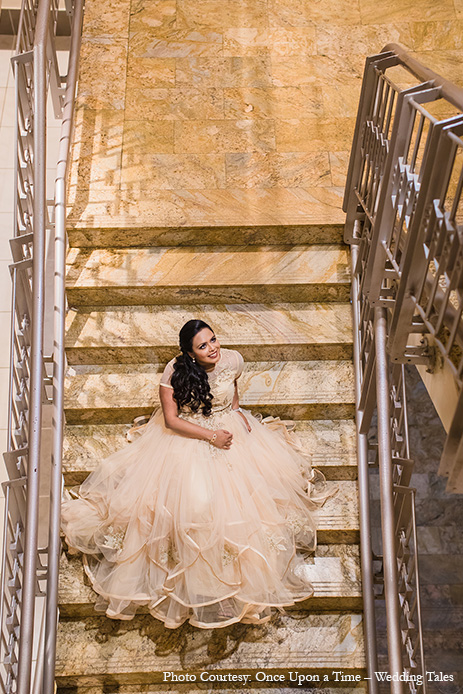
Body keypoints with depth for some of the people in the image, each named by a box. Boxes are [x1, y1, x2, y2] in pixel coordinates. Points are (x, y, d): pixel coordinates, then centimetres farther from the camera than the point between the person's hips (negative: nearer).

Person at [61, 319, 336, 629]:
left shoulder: (232, 359, -12)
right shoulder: (176, 371, -22)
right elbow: (171, 419, -19)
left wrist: (238, 410, 1)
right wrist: (211, 436, -21)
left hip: (229, 428, 4)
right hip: (187, 436, -4)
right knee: (193, 500, -19)